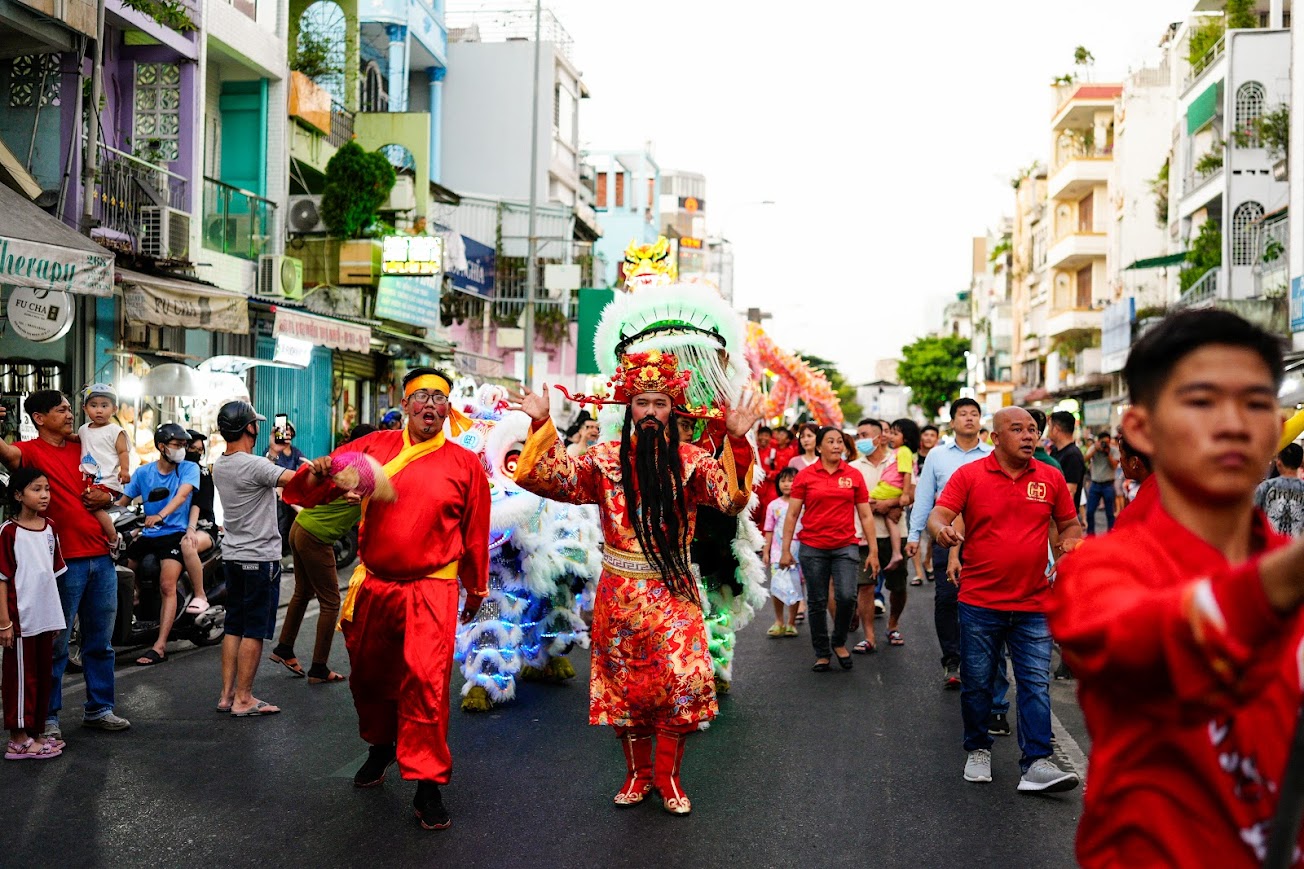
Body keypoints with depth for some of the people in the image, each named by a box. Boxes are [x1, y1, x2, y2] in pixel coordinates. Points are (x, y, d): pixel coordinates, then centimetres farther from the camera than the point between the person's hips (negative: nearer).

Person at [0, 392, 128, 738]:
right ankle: (48, 718, 13)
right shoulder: (32, 451, -5)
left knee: (100, 642, 14)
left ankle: (99, 709, 26)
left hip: (100, 557, 6)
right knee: (55, 645, 1)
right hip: (63, 561, -6)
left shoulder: (83, 448, 14)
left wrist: (105, 496, 2)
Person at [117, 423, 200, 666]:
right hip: (148, 534, 5)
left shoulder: (189, 468, -1)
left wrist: (161, 515, -34)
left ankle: (159, 647, -22)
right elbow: (123, 500, 7)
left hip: (174, 532, -5)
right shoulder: (143, 472, 10)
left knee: (167, 586, -19)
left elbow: (182, 494, -17)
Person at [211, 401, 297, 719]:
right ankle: (243, 699, 3)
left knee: (234, 627, 14)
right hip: (260, 558, -8)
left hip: (232, 556, 8)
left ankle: (227, 694, 18)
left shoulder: (219, 467, 7)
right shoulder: (254, 466, -20)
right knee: (254, 631, -1)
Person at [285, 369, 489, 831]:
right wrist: (317, 475, -21)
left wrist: (476, 589, 15)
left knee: (425, 679, -15)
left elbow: (475, 532, 7)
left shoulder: (465, 464, -1)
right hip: (373, 586, 3)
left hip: (430, 590, -3)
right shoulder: (374, 447, 2)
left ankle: (428, 785, -3)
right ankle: (381, 746, 46)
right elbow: (304, 492, 3)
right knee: (368, 675, 18)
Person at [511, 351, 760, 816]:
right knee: (624, 681, 8)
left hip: (673, 590, -1)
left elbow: (731, 497, -16)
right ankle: (637, 773, 27)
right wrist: (542, 426, -21)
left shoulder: (690, 459, 0)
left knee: (683, 680, -6)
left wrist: (737, 441, -29)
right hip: (620, 591, 1)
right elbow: (551, 478, -9)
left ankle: (668, 776, 14)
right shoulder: (606, 458, 2)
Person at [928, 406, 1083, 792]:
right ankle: (978, 750, 28)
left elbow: (1070, 524, 16)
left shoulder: (1050, 478, 5)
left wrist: (1070, 540, -6)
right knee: (977, 684, 10)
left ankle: (1036, 764, 3)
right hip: (979, 603, -1)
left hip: (1033, 604, 1)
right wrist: (942, 530, -33)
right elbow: (938, 516, -10)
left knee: (1035, 685, -1)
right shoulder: (968, 475, -3)